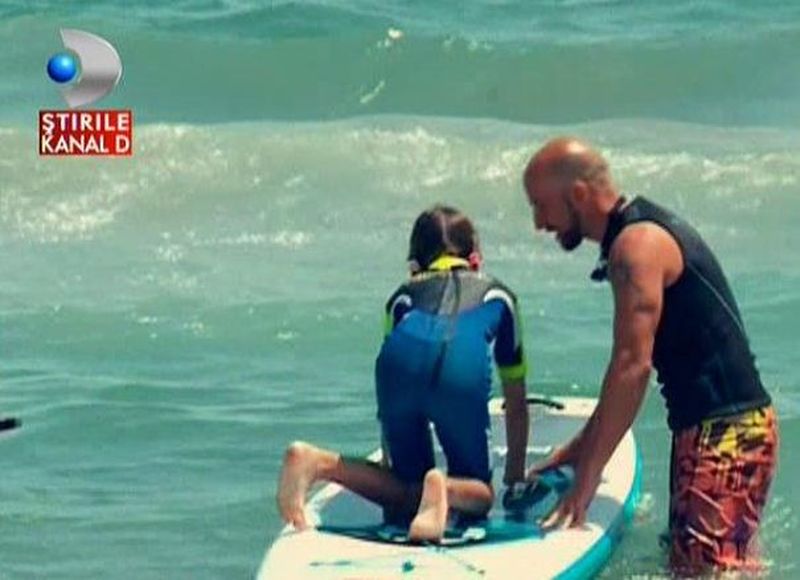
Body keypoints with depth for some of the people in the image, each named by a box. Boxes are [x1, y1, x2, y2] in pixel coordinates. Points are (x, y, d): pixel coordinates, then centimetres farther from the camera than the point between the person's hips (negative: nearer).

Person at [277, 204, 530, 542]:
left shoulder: (404, 295, 39)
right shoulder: (497, 295, 38)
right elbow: (516, 403, 41)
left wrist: (392, 461, 49)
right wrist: (516, 473, 51)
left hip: (401, 357, 2)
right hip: (464, 366, -2)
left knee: (405, 489, 17)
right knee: (479, 494, 14)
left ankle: (318, 462, -8)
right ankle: (444, 489, -22)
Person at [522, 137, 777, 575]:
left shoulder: (638, 244, -16)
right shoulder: (643, 231, 17)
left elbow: (633, 365, -23)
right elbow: (631, 362, 25)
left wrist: (587, 475, -22)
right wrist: (585, 443, 26)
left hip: (724, 432, -11)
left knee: (708, 570, -15)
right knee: (682, 559, 16)